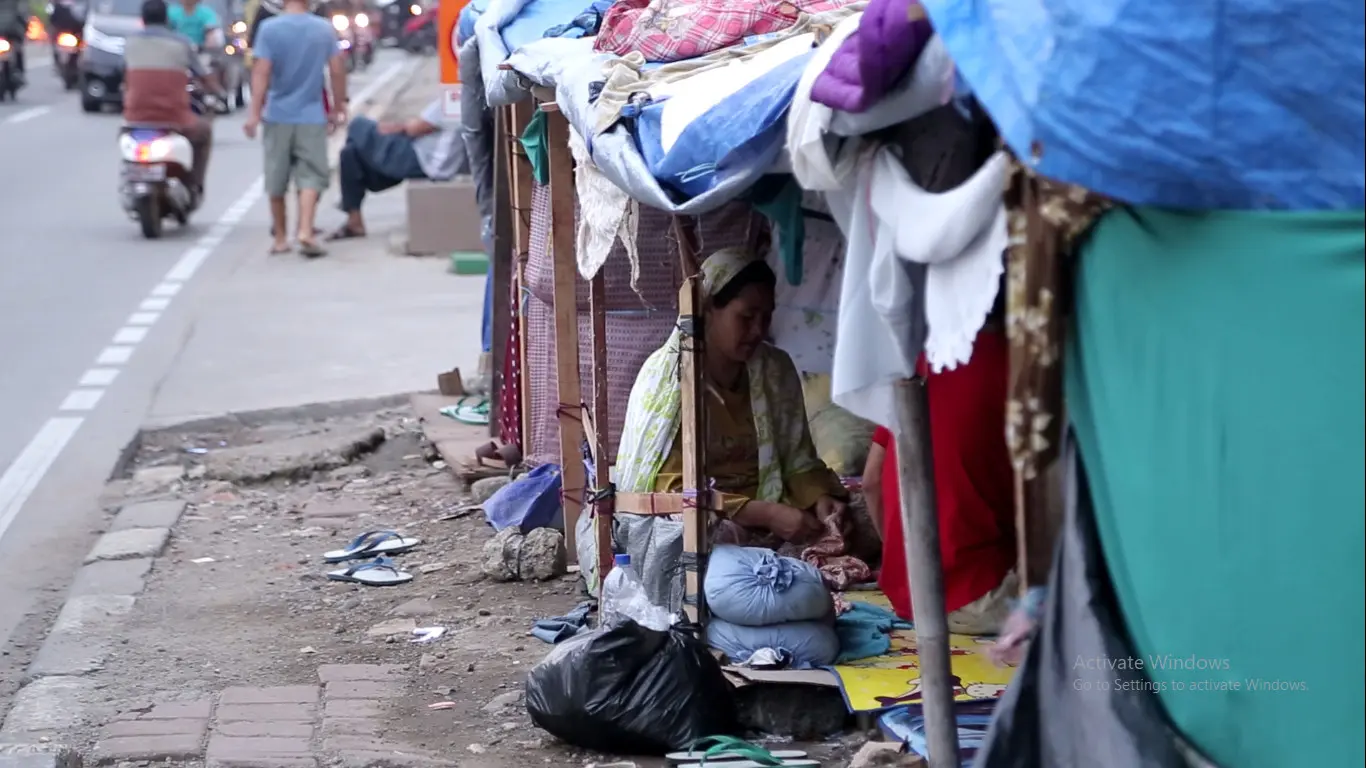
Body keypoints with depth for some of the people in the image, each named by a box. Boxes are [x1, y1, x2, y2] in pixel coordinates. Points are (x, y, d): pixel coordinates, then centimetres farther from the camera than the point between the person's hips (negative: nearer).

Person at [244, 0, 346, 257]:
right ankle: (306, 232, -16)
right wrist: (339, 108, 12)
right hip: (311, 117, 0)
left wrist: (255, 113, -11)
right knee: (310, 177, 1)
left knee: (276, 180, 11)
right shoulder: (324, 29, -1)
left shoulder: (269, 28, -6)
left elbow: (261, 73, -12)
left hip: (278, 116, 0)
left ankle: (280, 238, 19)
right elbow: (337, 70, 1)